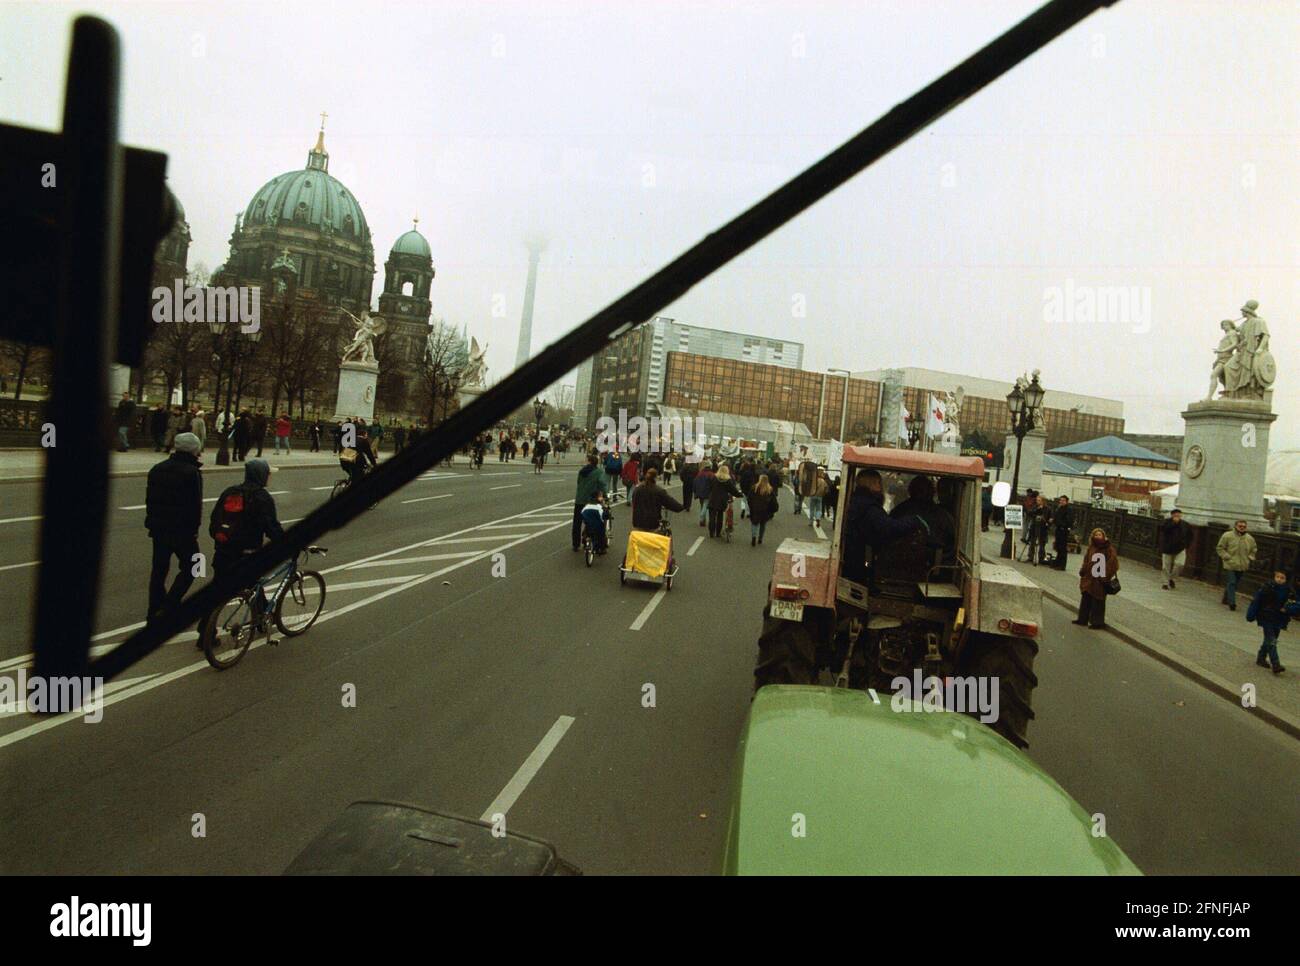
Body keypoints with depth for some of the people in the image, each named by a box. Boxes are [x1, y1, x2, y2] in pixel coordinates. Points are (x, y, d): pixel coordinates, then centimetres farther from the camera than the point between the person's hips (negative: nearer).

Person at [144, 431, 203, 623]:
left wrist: (152, 523, 21)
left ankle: (154, 612, 19)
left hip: (158, 528, 7)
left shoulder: (157, 469, 10)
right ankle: (169, 606, -5)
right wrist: (194, 528, -7)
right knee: (189, 567, 5)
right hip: (182, 530, -7)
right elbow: (196, 504, -16)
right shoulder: (192, 472, -15)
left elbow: (149, 498, 15)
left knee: (158, 569, 15)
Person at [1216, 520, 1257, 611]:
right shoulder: (1227, 536, -7)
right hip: (1230, 565, -5)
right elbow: (1220, 548, -2)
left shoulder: (1250, 538, 7)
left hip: (1242, 566, 5)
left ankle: (1226, 599, 28)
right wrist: (1226, 557, -11)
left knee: (1235, 584, 12)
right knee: (1231, 583, -10)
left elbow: (1253, 550, 22)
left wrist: (1250, 559, 9)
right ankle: (1232, 602, -13)